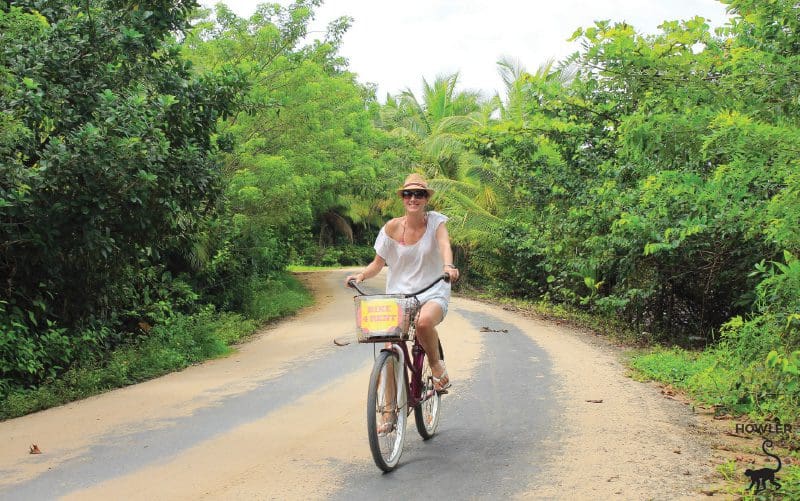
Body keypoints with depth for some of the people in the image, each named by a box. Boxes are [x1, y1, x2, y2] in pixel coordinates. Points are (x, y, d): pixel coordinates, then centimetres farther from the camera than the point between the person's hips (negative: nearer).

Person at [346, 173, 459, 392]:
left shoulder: (435, 221, -2)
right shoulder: (392, 227, 1)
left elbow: (444, 244, -21)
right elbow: (378, 263, 7)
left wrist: (448, 266, -42)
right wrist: (362, 275, -14)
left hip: (432, 294, -2)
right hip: (399, 295, 2)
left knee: (424, 322, -35)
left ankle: (437, 365, -6)